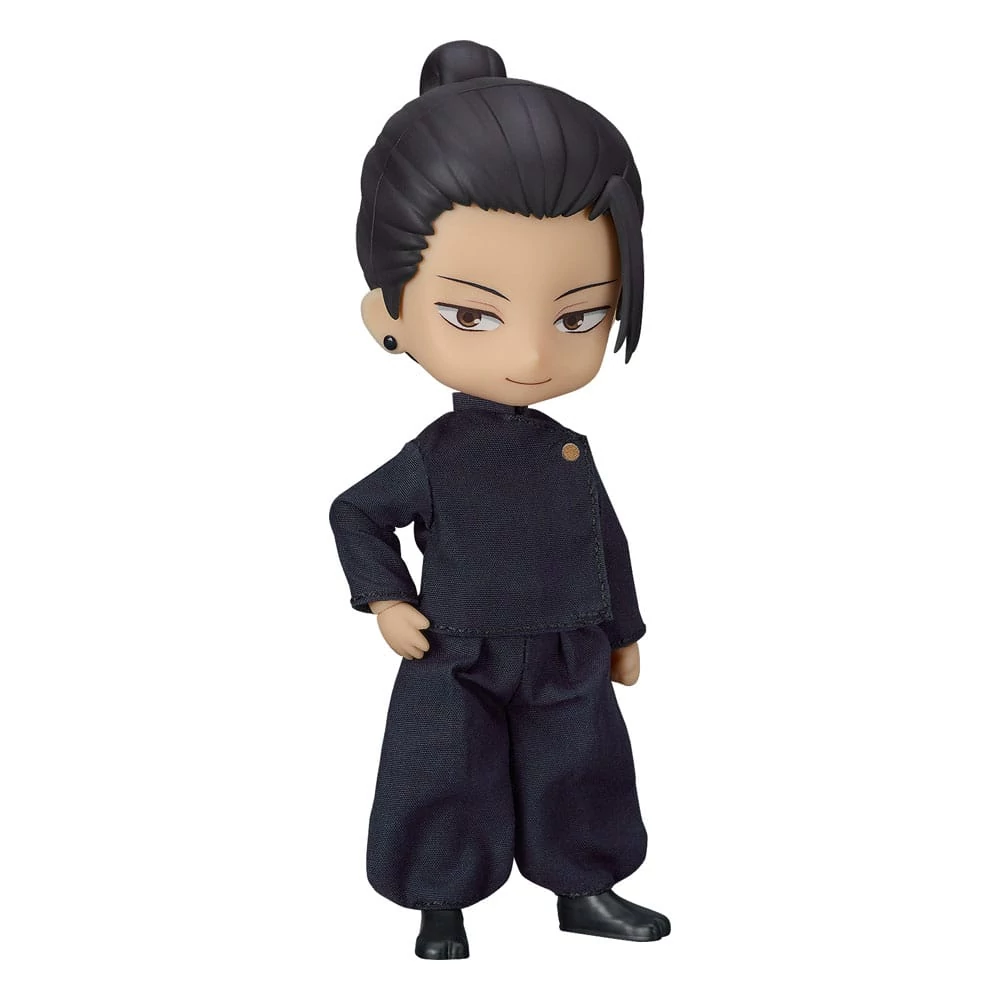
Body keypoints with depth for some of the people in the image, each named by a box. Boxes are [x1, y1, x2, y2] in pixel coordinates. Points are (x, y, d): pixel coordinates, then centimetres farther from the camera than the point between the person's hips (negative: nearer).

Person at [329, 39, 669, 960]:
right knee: (450, 790, 9)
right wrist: (384, 601, -13)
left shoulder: (573, 455, -6)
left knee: (577, 777, 16)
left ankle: (584, 891, 36)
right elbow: (355, 514, -2)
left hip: (568, 663, 4)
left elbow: (609, 545, 8)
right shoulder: (434, 458, -16)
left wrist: (625, 633, 15)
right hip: (455, 668, -3)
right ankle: (441, 907, 29)